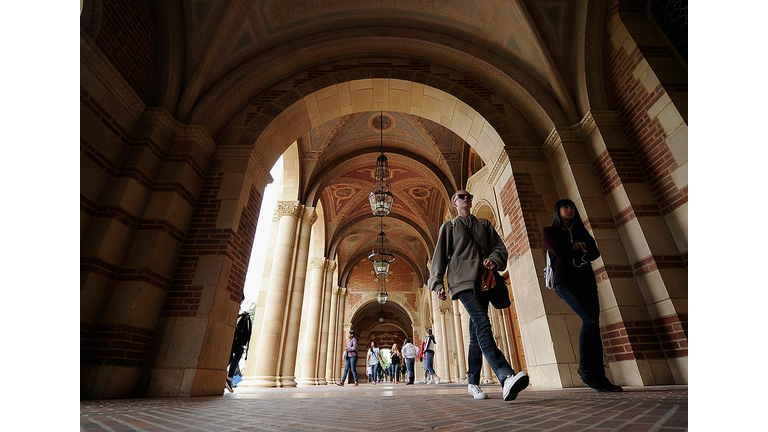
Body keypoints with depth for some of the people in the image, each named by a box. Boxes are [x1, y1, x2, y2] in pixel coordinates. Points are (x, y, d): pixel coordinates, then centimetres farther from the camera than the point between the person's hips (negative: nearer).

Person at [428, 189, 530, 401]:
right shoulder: (448, 227, 14)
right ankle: (506, 378, -35)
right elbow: (440, 256, 7)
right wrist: (438, 283, -1)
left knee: (476, 333, 5)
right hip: (462, 281, -4)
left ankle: (472, 383, 14)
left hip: (482, 282, 4)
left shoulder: (485, 225, 23)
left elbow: (500, 247, 17)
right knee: (482, 324, -23)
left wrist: (494, 259, -7)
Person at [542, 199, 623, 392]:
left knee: (594, 326, -5)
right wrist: (577, 247, 2)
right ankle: (583, 368, -6)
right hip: (565, 282, -5)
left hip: (586, 282, 5)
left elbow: (595, 253, 5)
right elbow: (555, 249, -12)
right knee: (590, 319, -20)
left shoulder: (582, 231, 21)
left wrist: (569, 250, -9)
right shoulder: (550, 231, 8)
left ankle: (599, 378, -3)